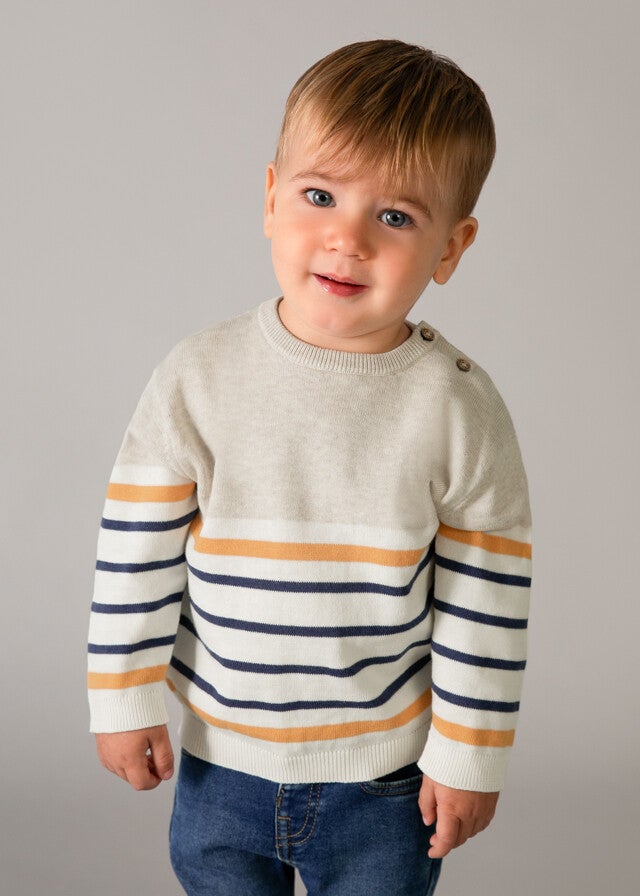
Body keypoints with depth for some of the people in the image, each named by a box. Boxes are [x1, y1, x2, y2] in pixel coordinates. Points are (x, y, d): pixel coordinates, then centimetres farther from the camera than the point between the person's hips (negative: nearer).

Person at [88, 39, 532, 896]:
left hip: (386, 772, -1)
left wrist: (469, 757, -4)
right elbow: (138, 548, -6)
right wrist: (125, 702, -2)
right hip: (220, 759, 2)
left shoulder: (460, 409, -15)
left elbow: (488, 605, -8)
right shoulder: (199, 376, -13)